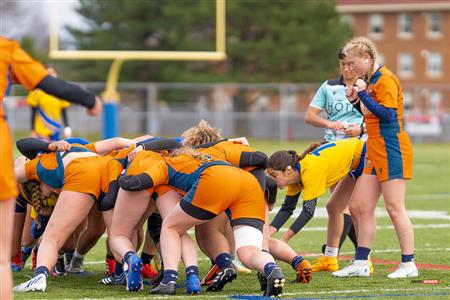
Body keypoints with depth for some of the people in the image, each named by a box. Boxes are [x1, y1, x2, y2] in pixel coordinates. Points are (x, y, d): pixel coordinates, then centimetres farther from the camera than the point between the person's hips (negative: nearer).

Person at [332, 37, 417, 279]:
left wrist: (364, 94, -19)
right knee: (360, 207, 7)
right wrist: (356, 100, 6)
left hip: (391, 150, -10)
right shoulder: (371, 80, 16)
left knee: (394, 208, -8)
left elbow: (387, 114, -20)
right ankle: (361, 264, 11)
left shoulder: (386, 79, -13)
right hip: (375, 152, 10)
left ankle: (409, 265, -3)